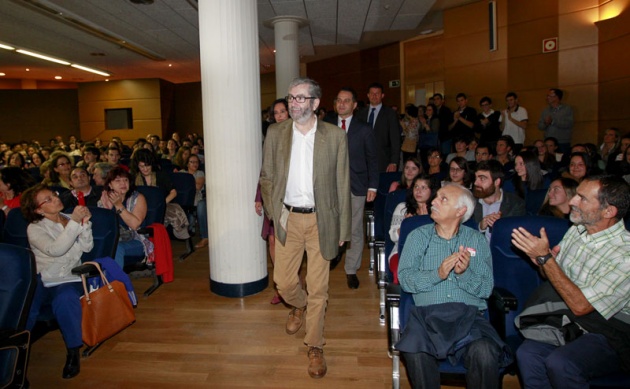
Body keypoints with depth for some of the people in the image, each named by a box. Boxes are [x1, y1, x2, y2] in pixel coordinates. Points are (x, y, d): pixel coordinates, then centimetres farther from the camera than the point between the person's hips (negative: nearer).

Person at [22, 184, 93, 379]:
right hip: (42, 279, -1)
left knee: (65, 300, -32)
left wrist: (85, 223, -15)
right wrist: (74, 222, -23)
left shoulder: (71, 220, 11)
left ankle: (73, 352, -19)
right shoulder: (35, 228, 0)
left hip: (68, 279, 1)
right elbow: (55, 250, -18)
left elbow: (86, 247, 0)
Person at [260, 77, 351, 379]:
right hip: (288, 218, 2)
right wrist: (275, 212, -5)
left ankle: (314, 346, 26)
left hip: (321, 220, -2)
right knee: (283, 281, 9)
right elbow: (266, 177, 6)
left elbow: (342, 184, -2)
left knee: (318, 287, 6)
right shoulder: (275, 133, 1)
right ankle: (299, 306, 46)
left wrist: (343, 228, -2)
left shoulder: (335, 136, -5)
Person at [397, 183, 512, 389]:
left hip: (469, 314, 1)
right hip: (428, 313, 0)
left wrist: (464, 273, -15)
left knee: (485, 354, -30)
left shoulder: (477, 240, 12)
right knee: (415, 352, -31)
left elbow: (486, 288, 4)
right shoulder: (418, 236, 11)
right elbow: (404, 278, 0)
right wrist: (437, 274, -15)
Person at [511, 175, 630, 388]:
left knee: (559, 363, -31)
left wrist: (545, 257, -23)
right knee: (527, 353, -22)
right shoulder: (576, 230, 1)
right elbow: (554, 278, 14)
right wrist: (541, 263, -9)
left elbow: (580, 306, -23)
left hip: (610, 338, -5)